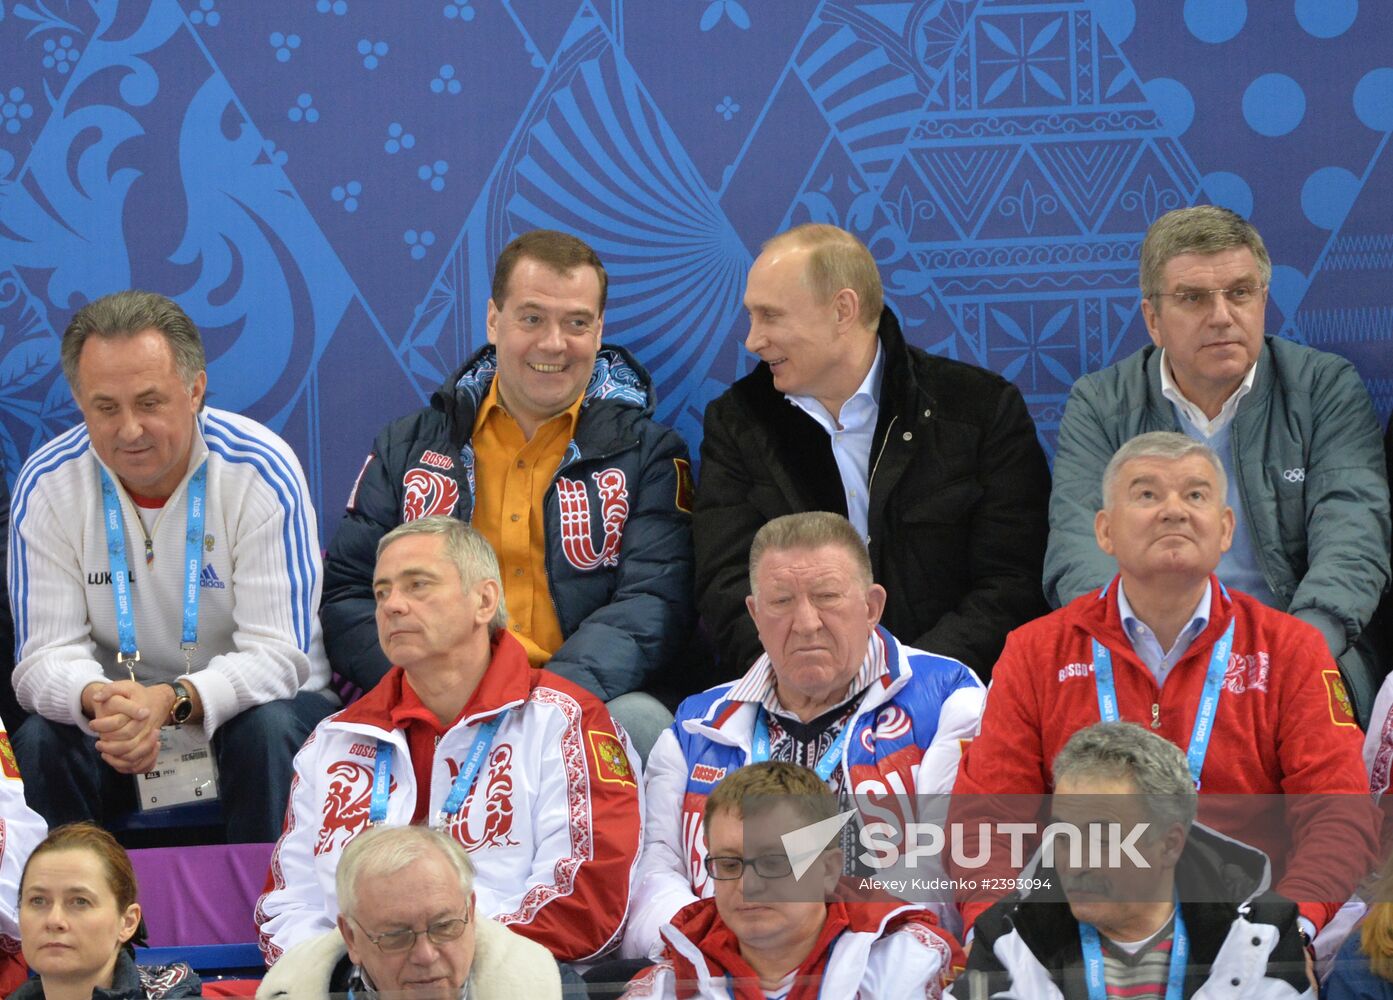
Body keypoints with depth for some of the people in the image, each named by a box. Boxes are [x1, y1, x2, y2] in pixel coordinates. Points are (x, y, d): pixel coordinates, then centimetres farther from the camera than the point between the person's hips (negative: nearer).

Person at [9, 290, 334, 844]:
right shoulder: (47, 483, -9)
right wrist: (99, 699, -37)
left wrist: (174, 700, -41)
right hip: (125, 716, 2)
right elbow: (45, 655, -11)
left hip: (247, 700, -2)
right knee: (40, 742, -27)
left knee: (269, 729, -34)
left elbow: (278, 654, -21)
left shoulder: (261, 471, -16)